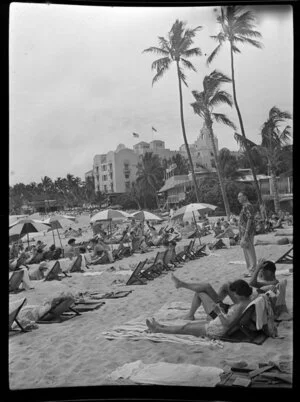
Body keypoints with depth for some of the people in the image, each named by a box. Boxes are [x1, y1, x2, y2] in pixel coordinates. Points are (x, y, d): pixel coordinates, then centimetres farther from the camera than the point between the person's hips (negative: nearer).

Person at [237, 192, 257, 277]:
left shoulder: (248, 206, -14)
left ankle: (252, 271, -1)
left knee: (250, 251, -6)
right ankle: (250, 270, 19)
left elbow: (250, 220, -21)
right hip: (244, 233, 10)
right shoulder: (245, 207, 18)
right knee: (247, 251, 13)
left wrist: (246, 233, -24)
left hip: (247, 232, -10)